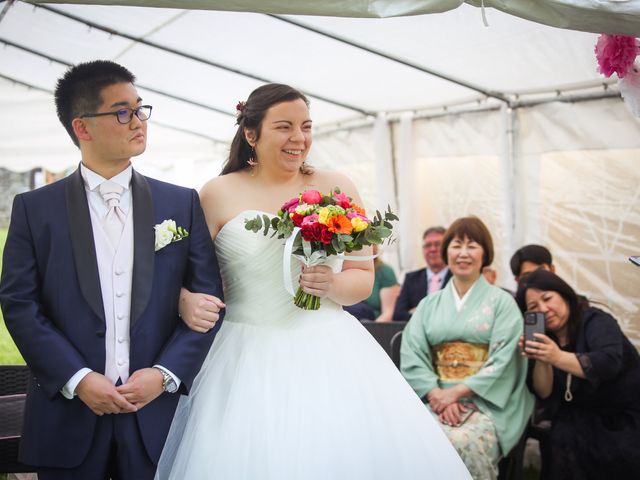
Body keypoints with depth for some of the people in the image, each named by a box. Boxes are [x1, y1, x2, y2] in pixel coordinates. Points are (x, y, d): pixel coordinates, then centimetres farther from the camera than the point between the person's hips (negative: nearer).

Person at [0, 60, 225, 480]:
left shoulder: (182, 203, 4)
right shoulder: (35, 208, 2)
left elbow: (208, 298, 1)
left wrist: (165, 373, -9)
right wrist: (77, 379, -12)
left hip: (157, 415, 1)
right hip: (68, 418, -1)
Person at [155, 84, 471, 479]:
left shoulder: (338, 188, 5)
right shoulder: (219, 195, 1)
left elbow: (363, 278, 9)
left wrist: (334, 285, -12)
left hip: (330, 353, 2)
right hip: (249, 358, -1)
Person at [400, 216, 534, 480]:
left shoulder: (502, 302, 7)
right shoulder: (429, 305, 16)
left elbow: (502, 360, -4)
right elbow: (412, 356, 4)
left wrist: (456, 392, -13)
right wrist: (437, 395, -13)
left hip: (485, 402, -2)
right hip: (436, 400, 2)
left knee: (464, 445, -33)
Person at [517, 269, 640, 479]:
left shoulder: (596, 321, -11)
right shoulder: (544, 339, 2)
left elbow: (609, 363, -31)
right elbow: (544, 394, -5)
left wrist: (558, 357, -43)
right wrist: (540, 360, -24)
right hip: (587, 420, 4)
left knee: (622, 455, -29)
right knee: (562, 441, -25)